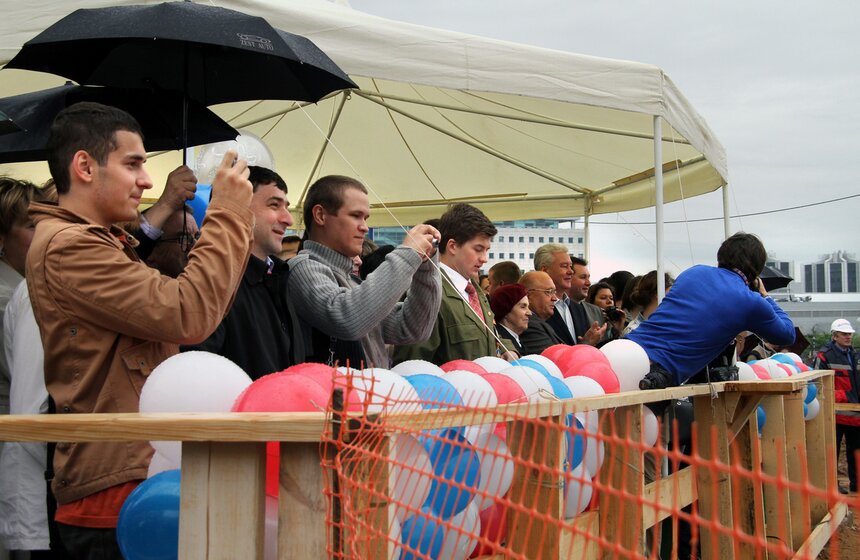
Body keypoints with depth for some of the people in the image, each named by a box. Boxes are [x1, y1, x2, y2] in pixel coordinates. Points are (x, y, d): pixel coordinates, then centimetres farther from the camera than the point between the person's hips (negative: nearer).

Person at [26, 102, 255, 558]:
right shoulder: (66, 246, -15)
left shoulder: (98, 243, 19)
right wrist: (228, 213, -13)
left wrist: (232, 221, 9)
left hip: (136, 477, 10)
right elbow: (189, 315, -23)